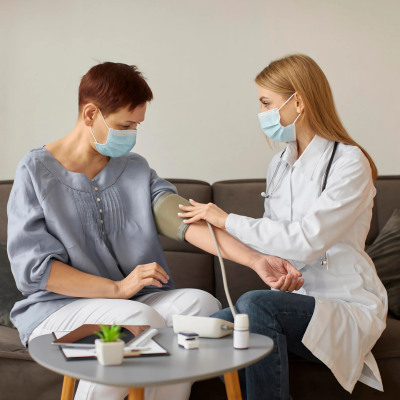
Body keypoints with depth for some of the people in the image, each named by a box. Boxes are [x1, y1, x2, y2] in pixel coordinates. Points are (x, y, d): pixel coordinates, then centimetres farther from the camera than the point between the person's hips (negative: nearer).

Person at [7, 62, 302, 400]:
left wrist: (255, 260, -21)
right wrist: (118, 288, -19)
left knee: (201, 303, -24)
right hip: (59, 307, -4)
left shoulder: (136, 169, 10)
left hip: (135, 300, 4)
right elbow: (32, 266, -10)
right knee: (141, 318, -32)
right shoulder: (37, 170, -3)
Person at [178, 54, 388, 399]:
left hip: (347, 308, -6)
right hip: (295, 298, 6)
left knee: (256, 304, -33)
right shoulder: (279, 166, 12)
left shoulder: (349, 162, -11)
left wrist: (228, 220, -15)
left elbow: (307, 240, -21)